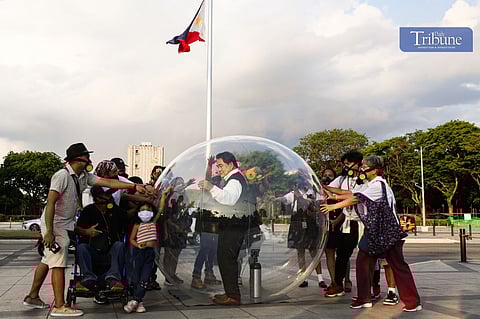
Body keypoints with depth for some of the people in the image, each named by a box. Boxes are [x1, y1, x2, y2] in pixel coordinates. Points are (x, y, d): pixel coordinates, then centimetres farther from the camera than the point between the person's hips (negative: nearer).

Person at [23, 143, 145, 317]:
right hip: (53, 224, -9)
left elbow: (107, 182, 5)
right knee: (58, 263, -10)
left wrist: (134, 186, -1)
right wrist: (49, 232, -28)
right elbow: (50, 203, -23)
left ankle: (32, 297, 27)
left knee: (48, 260, 16)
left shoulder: (84, 176, 6)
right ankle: (59, 306, -7)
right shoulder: (62, 175, -18)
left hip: (64, 224, 9)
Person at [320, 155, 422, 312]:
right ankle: (364, 299, 15)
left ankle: (413, 303, 5)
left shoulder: (378, 185, -17)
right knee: (363, 261, 6)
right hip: (373, 231, 9)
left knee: (398, 265, -3)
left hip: (387, 231, -9)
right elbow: (351, 193, 8)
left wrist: (333, 206, -17)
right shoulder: (368, 185, 13)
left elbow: (356, 199, -20)